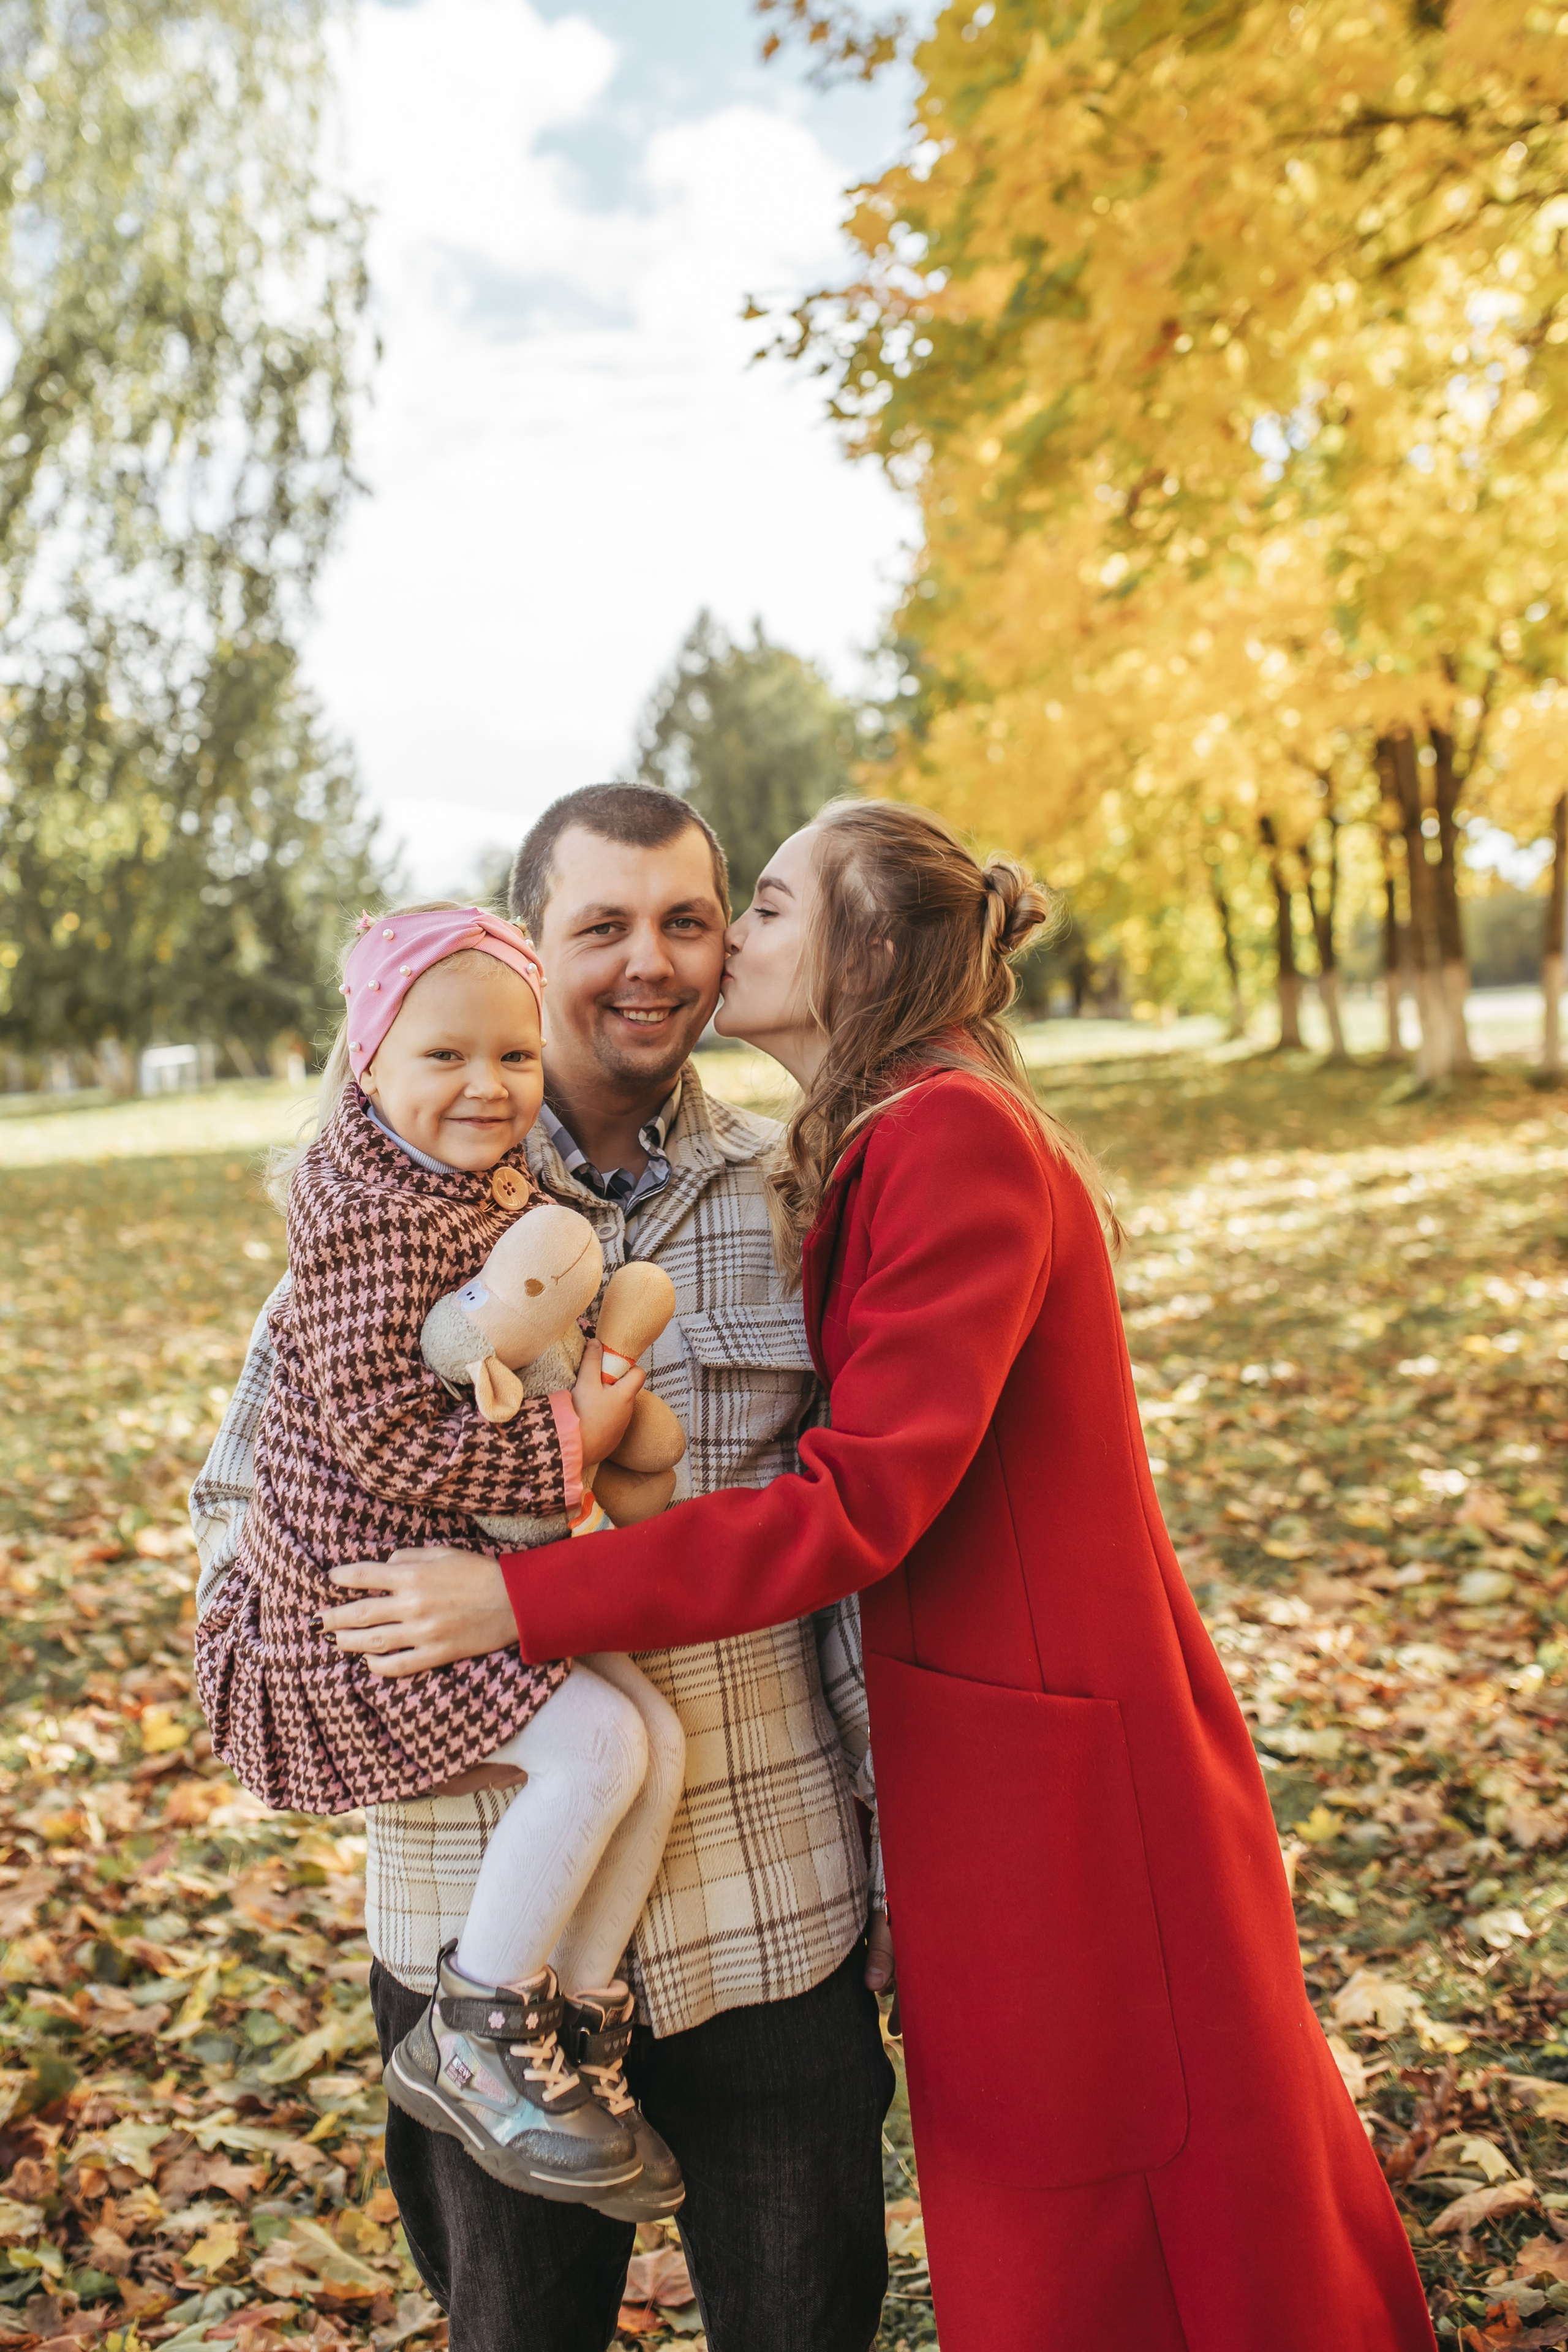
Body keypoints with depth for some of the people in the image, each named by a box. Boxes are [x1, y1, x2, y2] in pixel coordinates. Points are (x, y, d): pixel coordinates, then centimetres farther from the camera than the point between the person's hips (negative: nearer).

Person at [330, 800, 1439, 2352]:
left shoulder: (954, 1138, -22)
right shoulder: (881, 1147, 7)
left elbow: (866, 1503, -27)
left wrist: (522, 1600, -26)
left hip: (1053, 1759, -9)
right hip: (972, 1738, 9)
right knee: (1021, 2219, 23)